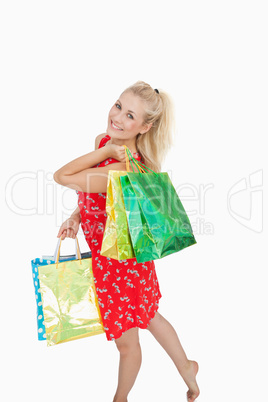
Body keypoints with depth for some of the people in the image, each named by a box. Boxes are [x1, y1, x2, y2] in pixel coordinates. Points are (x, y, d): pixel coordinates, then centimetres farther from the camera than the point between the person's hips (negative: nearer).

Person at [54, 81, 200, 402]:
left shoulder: (122, 170, -34)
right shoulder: (104, 141, -5)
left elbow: (61, 177, -29)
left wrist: (105, 153, -26)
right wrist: (76, 217, -4)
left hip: (120, 262, -9)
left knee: (126, 341, 18)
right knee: (149, 316, 30)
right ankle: (186, 368, 54)